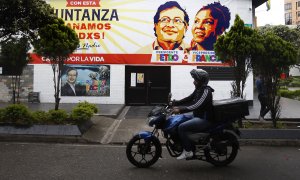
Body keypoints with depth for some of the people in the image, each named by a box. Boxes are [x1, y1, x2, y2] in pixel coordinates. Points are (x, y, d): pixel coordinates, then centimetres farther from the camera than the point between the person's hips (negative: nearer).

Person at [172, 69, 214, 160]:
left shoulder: (206, 91, -18)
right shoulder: (198, 89, 11)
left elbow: (196, 105, -29)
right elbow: (188, 99, 13)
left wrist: (180, 110, -33)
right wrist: (174, 103, 3)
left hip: (204, 119, -10)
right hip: (197, 116, 10)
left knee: (182, 127, -23)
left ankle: (188, 151, -11)